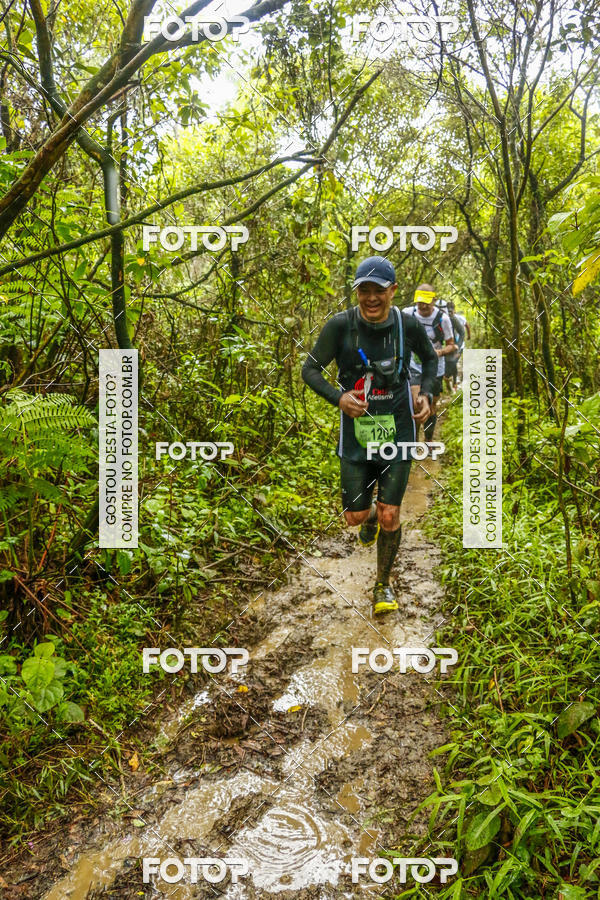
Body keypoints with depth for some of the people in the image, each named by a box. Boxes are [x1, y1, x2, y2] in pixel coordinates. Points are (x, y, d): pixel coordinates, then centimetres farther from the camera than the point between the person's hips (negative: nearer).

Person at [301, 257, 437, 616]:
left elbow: (431, 358, 12)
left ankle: (384, 584, 22)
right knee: (356, 515, 8)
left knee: (390, 515, -2)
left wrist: (426, 394, -3)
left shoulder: (408, 325, -8)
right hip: (356, 434, 0)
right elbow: (310, 369, -6)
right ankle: (371, 517, 48)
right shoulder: (341, 325, -12)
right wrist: (338, 397, -23)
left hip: (398, 432, 0)